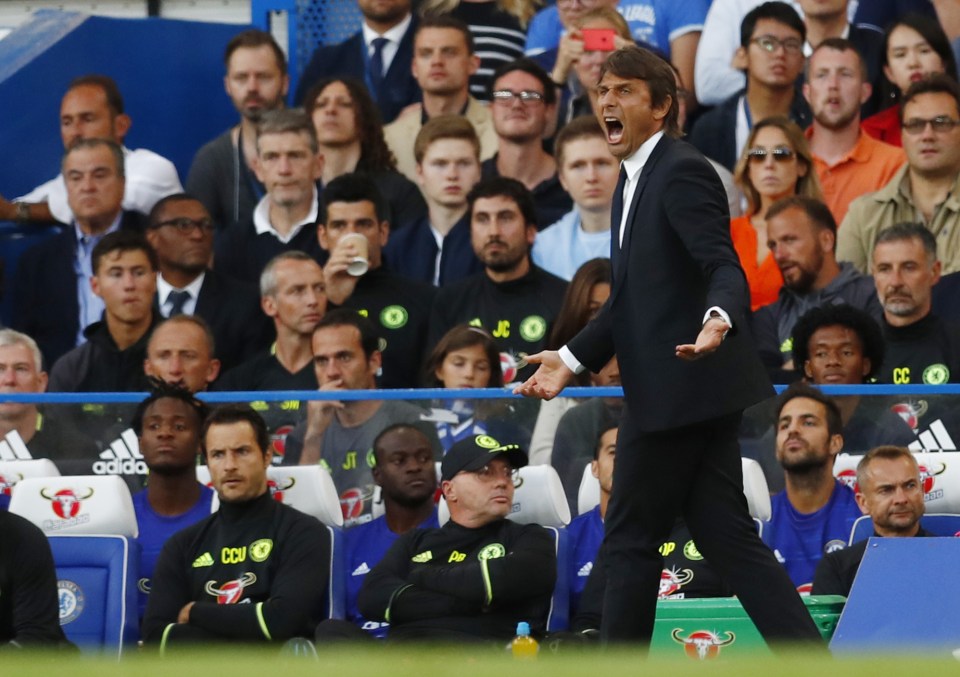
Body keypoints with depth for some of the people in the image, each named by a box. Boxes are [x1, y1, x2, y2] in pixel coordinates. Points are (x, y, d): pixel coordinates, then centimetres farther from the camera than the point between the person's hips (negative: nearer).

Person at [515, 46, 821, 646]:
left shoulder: (682, 172, -13)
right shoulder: (636, 179, 18)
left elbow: (724, 267, -24)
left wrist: (718, 321, -44)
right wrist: (571, 360, 18)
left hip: (678, 389, -10)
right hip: (696, 393, 10)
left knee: (632, 541, -1)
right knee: (726, 535, 7)